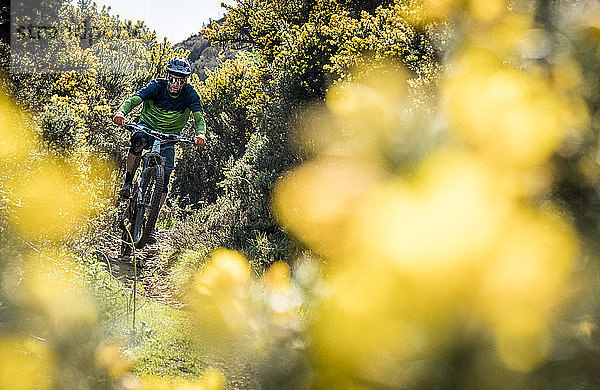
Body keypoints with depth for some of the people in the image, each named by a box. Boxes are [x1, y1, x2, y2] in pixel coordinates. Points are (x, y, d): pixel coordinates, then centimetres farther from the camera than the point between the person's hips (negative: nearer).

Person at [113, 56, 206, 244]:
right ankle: (127, 183, -22)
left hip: (169, 137, 1)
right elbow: (133, 99, -31)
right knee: (138, 140, -39)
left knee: (165, 177, -12)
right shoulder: (157, 86, -18)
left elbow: (199, 118, -25)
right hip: (148, 127, -1)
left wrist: (200, 134, -47)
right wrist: (121, 112, -52)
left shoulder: (190, 93, -15)